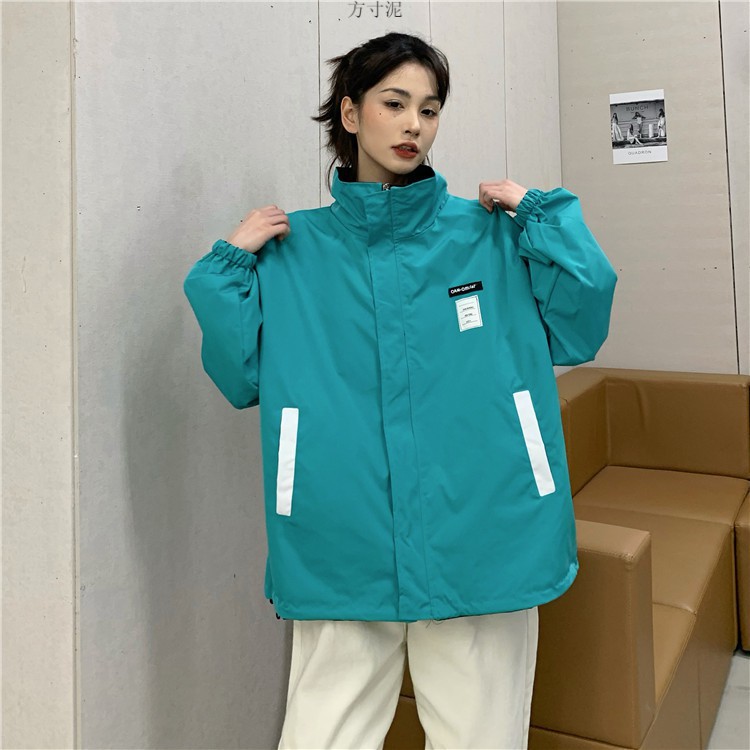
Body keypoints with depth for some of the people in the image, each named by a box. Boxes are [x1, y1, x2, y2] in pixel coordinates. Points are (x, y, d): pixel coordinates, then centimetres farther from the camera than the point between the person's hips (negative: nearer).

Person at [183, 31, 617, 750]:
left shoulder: (489, 235, 5)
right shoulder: (292, 247, 6)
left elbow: (580, 328, -1)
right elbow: (241, 375, 3)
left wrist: (542, 214, -3)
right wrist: (231, 261, -3)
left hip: (483, 549, 1)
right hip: (342, 553, 0)